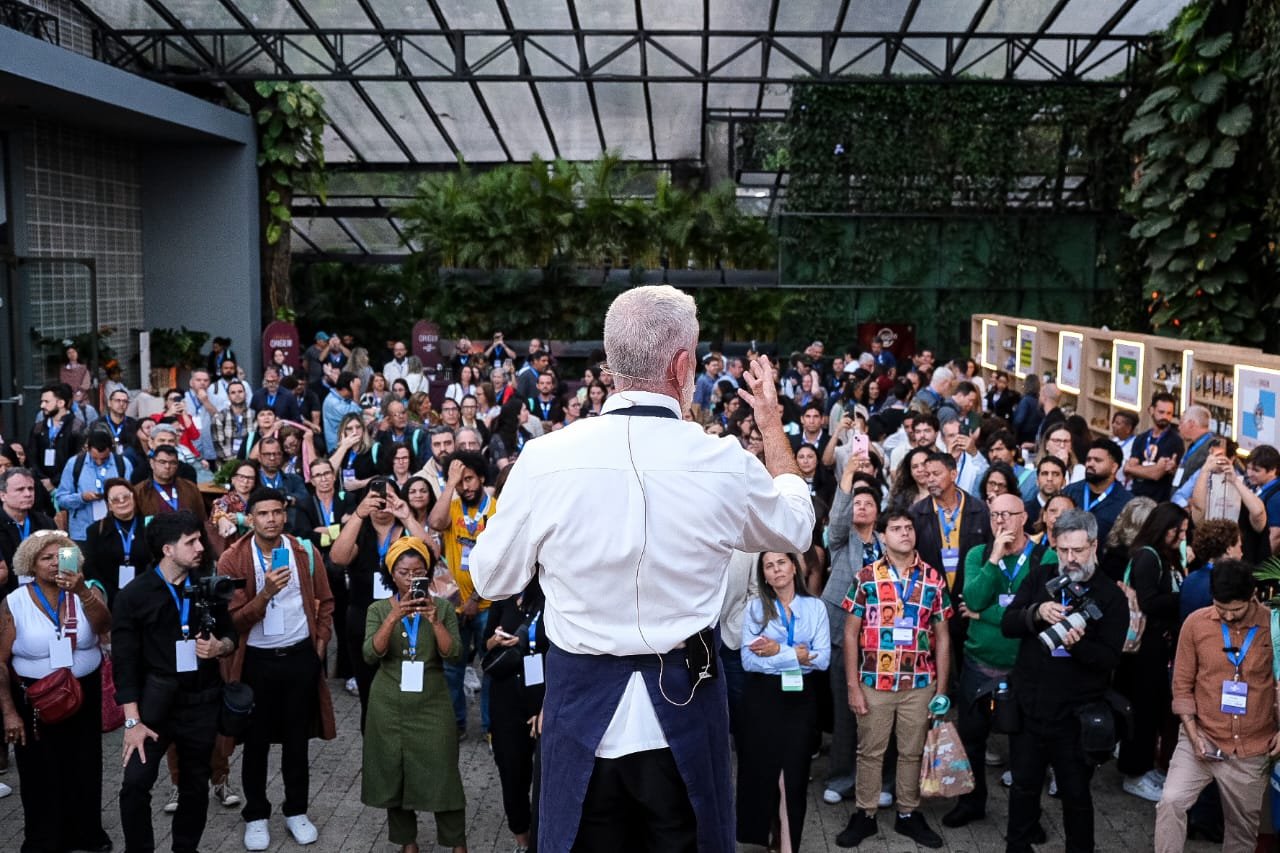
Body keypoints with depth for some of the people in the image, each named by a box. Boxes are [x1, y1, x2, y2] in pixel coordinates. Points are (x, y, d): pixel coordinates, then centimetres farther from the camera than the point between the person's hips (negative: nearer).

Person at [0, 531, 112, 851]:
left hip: (85, 696, 2)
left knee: (85, 771, 13)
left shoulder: (88, 591, -5)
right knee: (41, 777, 9)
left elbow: (104, 625, -23)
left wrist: (82, 591, -38)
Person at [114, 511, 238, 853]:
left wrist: (219, 647, -12)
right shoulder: (134, 595, -7)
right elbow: (125, 661, -8)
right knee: (135, 782, -12)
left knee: (195, 786, 11)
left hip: (202, 702, 3)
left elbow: (231, 635, 13)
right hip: (156, 702, -3)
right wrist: (133, 720, -13)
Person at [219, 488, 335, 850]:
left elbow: (325, 601, 10)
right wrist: (266, 593, -27)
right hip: (257, 660, -2)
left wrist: (320, 643, 3)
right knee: (256, 741, 10)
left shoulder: (305, 553, -2)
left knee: (297, 738, 12)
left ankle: (296, 811, 27)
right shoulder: (232, 560, -10)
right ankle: (256, 816, 25)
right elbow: (232, 619, -14)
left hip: (300, 657, 2)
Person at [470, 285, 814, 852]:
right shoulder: (726, 464, -12)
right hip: (684, 704, 0)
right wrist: (772, 424, 22)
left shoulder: (545, 458, -13)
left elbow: (491, 579, 1)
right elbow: (797, 527, 10)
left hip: (581, 704, 1)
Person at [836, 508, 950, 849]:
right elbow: (850, 634, -2)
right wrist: (853, 686, -6)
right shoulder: (866, 577, -3)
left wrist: (942, 689, 2)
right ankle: (865, 815, 22)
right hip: (874, 683, -1)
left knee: (913, 752, 12)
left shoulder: (933, 579, 1)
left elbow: (942, 637, 5)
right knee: (870, 751, 9)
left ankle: (909, 814, 27)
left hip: (920, 684, 1)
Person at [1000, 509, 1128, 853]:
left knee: (1075, 793, 11)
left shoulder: (1111, 597, -6)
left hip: (1075, 715, -3)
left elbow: (1110, 658, -14)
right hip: (1027, 705, 3)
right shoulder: (1040, 578, 3)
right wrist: (1037, 612, -23)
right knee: (1024, 785, 17)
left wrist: (1077, 644, -32)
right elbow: (1007, 625, -4)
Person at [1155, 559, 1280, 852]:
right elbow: (1182, 683, 0)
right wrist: (1193, 735, -7)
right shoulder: (1196, 623, -7)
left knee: (1243, 828, 12)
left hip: (1252, 750, 0)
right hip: (1202, 738, 0)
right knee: (1171, 801, -18)